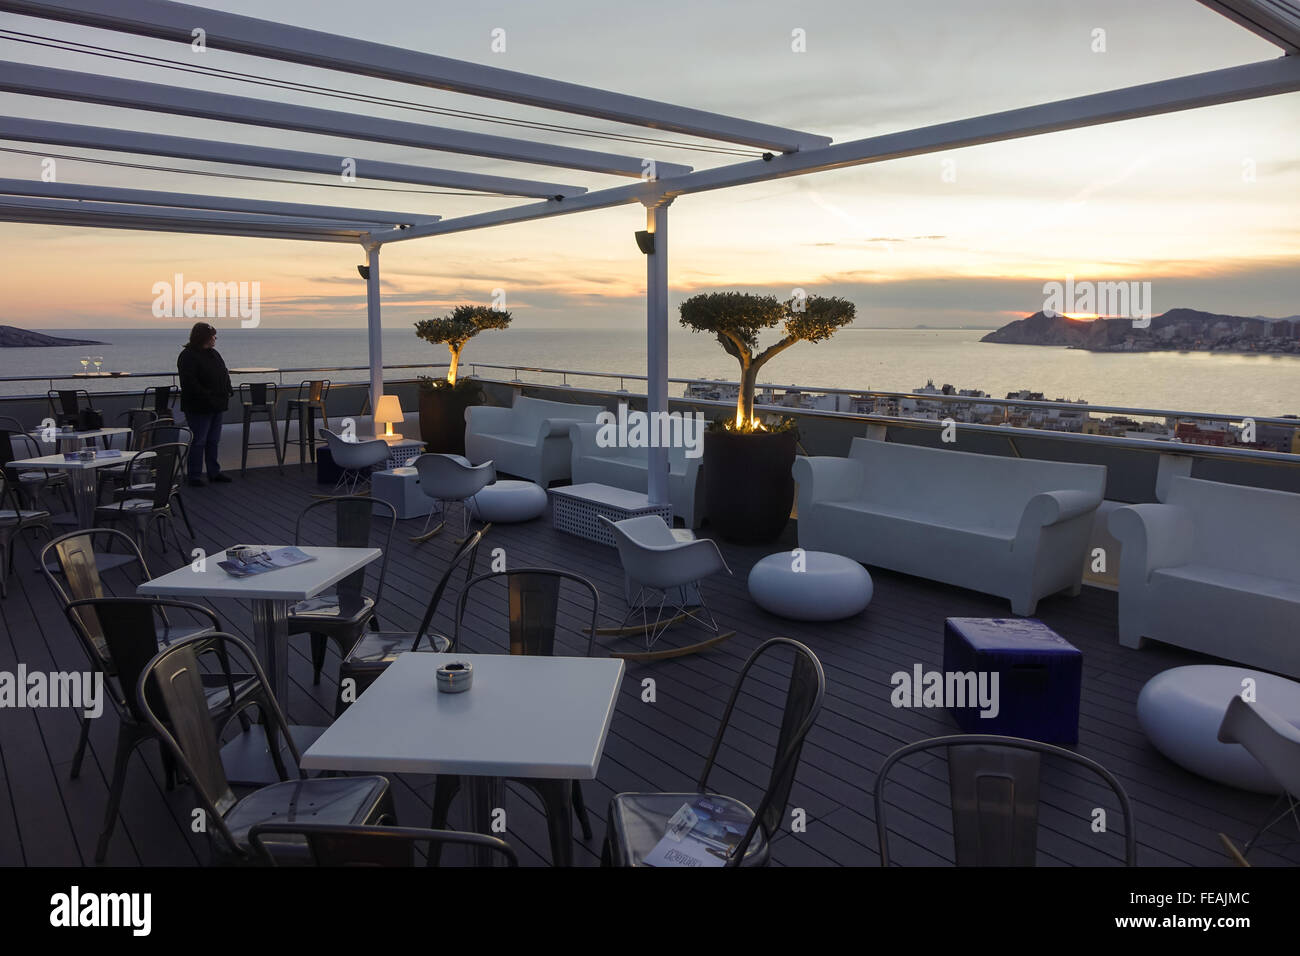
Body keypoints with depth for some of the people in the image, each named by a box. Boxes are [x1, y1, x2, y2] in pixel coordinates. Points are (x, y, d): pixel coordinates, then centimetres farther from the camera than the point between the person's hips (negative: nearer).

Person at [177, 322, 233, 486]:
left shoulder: (213, 354, 13)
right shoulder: (188, 356, -13)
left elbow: (224, 374, 22)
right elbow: (189, 383, -20)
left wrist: (228, 389, 5)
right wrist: (207, 397, -23)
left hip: (216, 406, 8)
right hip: (199, 408, -8)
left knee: (214, 441, 14)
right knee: (198, 442, -3)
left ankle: (214, 472, 23)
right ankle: (195, 476, 5)